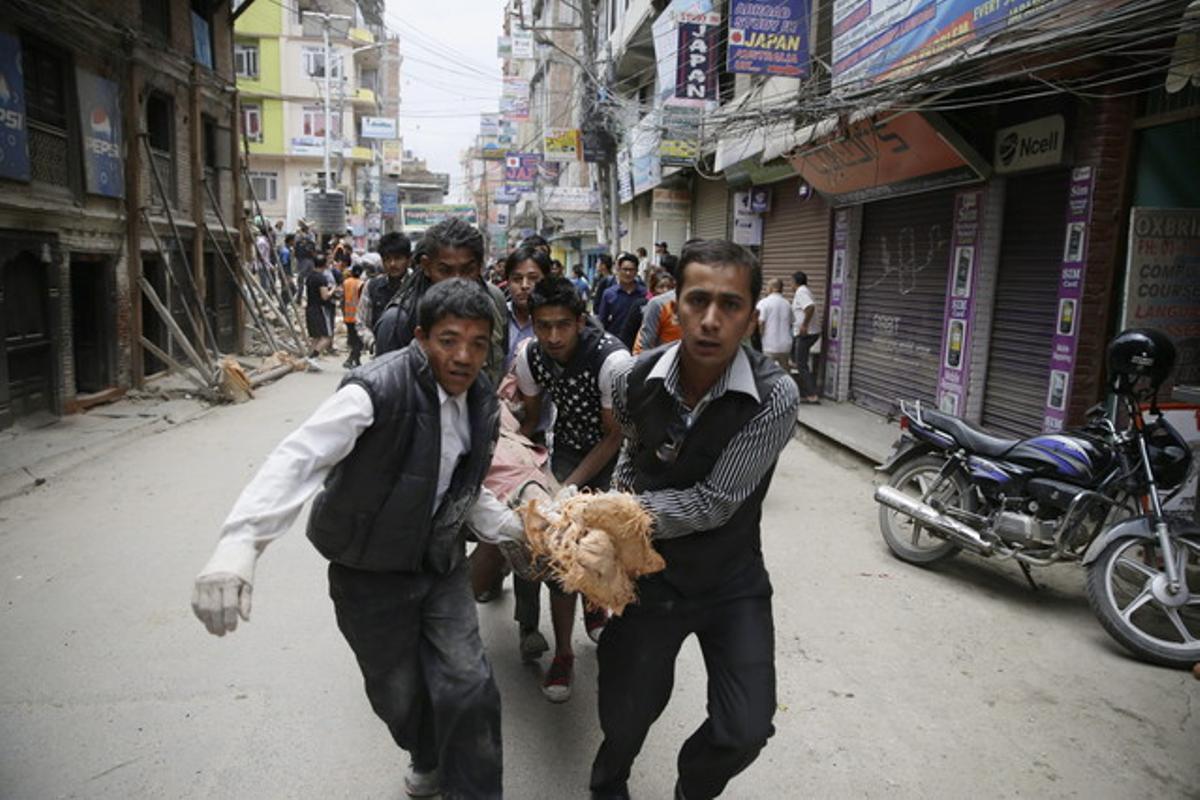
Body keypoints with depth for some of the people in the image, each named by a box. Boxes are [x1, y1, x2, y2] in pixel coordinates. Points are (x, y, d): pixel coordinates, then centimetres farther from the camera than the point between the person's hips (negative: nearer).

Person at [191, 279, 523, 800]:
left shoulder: (482, 402, -4)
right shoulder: (379, 390, -27)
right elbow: (299, 457, -36)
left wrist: (508, 525, -4)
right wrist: (239, 542, -50)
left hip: (441, 563, 4)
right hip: (370, 575, -4)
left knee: (468, 688, 2)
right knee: (399, 694, 14)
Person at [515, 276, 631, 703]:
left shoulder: (612, 359, -33)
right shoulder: (530, 356, -17)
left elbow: (615, 435, -22)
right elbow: (531, 416, 3)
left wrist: (569, 486, -24)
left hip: (615, 450, -3)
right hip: (568, 446, 3)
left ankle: (595, 608, 33)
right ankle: (563, 653, 5)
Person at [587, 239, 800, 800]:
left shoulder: (775, 398, -24)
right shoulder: (633, 380, -14)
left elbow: (713, 503, -25)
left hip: (733, 580, -1)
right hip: (650, 572, 2)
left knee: (745, 732, -4)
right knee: (624, 716, 12)